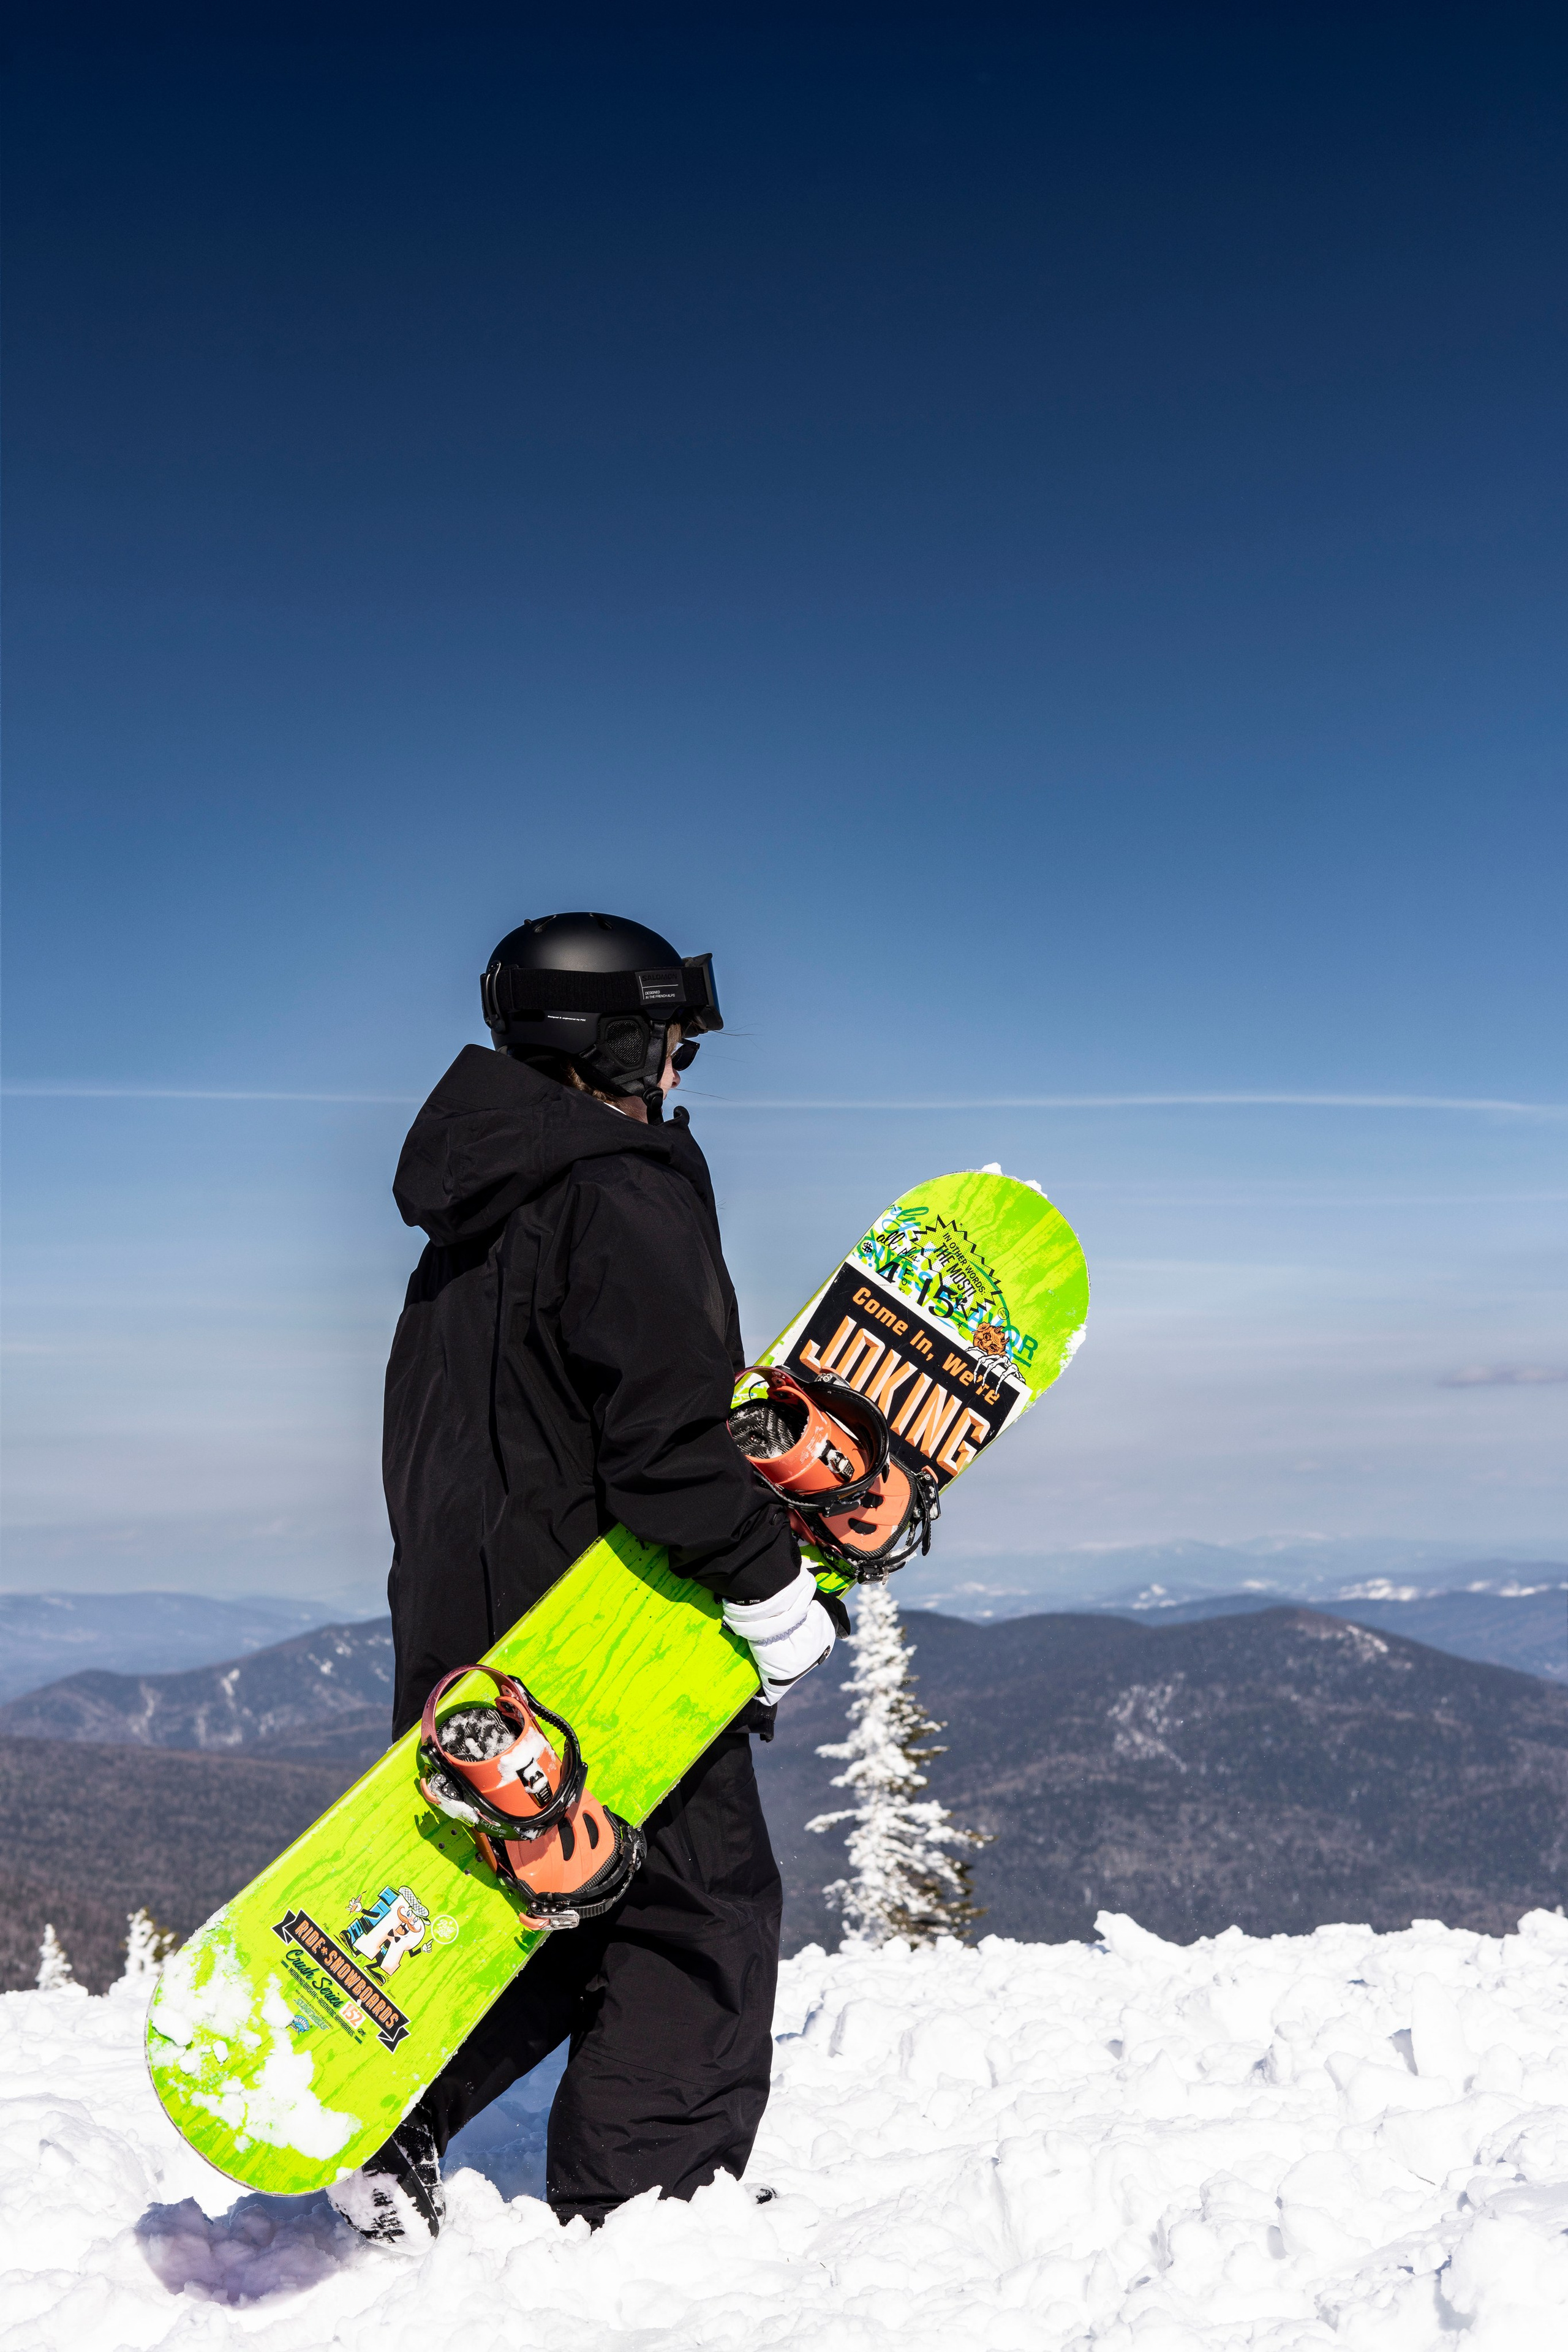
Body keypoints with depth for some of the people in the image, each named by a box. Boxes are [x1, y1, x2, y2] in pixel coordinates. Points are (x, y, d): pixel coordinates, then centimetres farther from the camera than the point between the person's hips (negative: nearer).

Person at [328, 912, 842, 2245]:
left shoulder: (481, 1211, 14)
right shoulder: (624, 1195, -16)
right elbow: (664, 1435, -24)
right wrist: (771, 1587, -16)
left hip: (466, 1613, 9)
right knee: (704, 1908, 5)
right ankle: (641, 2199, 12)